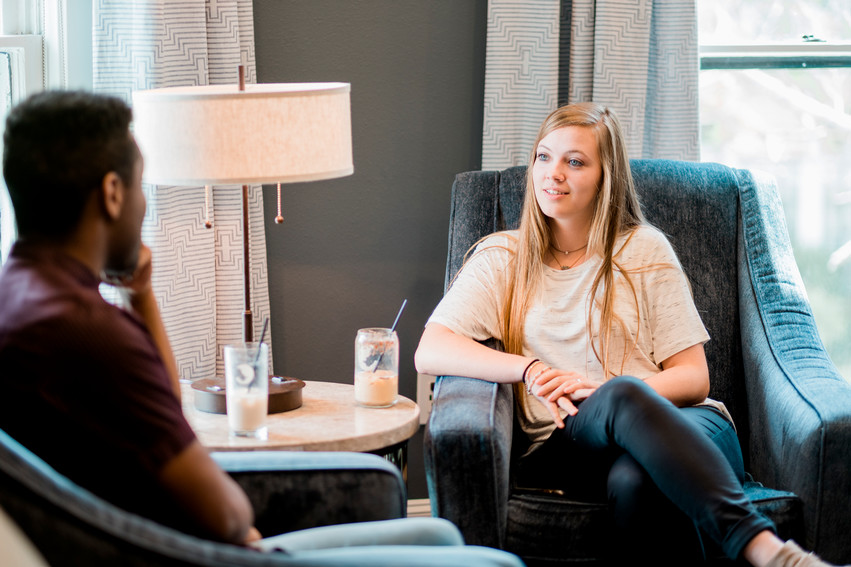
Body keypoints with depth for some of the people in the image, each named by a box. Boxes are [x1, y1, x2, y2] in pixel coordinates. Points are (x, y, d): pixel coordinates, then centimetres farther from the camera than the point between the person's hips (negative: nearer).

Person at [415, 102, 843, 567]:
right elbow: (429, 353, 1)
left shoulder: (645, 250, 15)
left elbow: (693, 378, 8)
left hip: (683, 428, 1)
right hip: (566, 448, 0)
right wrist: (529, 369, -15)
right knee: (625, 395, -39)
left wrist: (598, 389, -12)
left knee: (633, 479, -40)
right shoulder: (501, 259, 16)